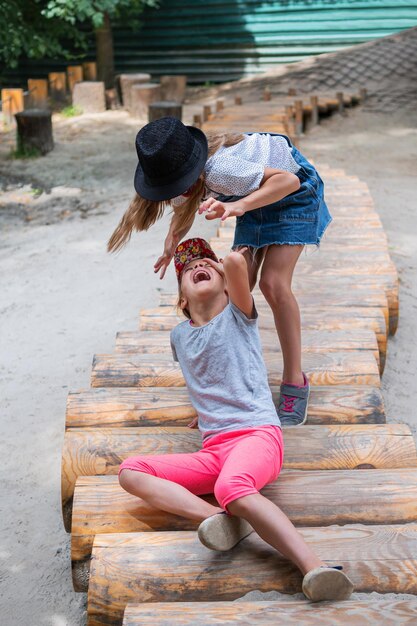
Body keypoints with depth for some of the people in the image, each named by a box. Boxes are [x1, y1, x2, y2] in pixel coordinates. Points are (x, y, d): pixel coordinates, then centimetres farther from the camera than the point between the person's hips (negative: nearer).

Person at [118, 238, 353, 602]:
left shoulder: (237, 314, 10)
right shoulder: (179, 336, 24)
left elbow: (236, 261, -9)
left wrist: (230, 262, 13)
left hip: (258, 434, -5)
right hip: (213, 451, 6)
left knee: (232, 487, -39)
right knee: (130, 472, -16)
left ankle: (315, 568, -49)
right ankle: (220, 518, -37)